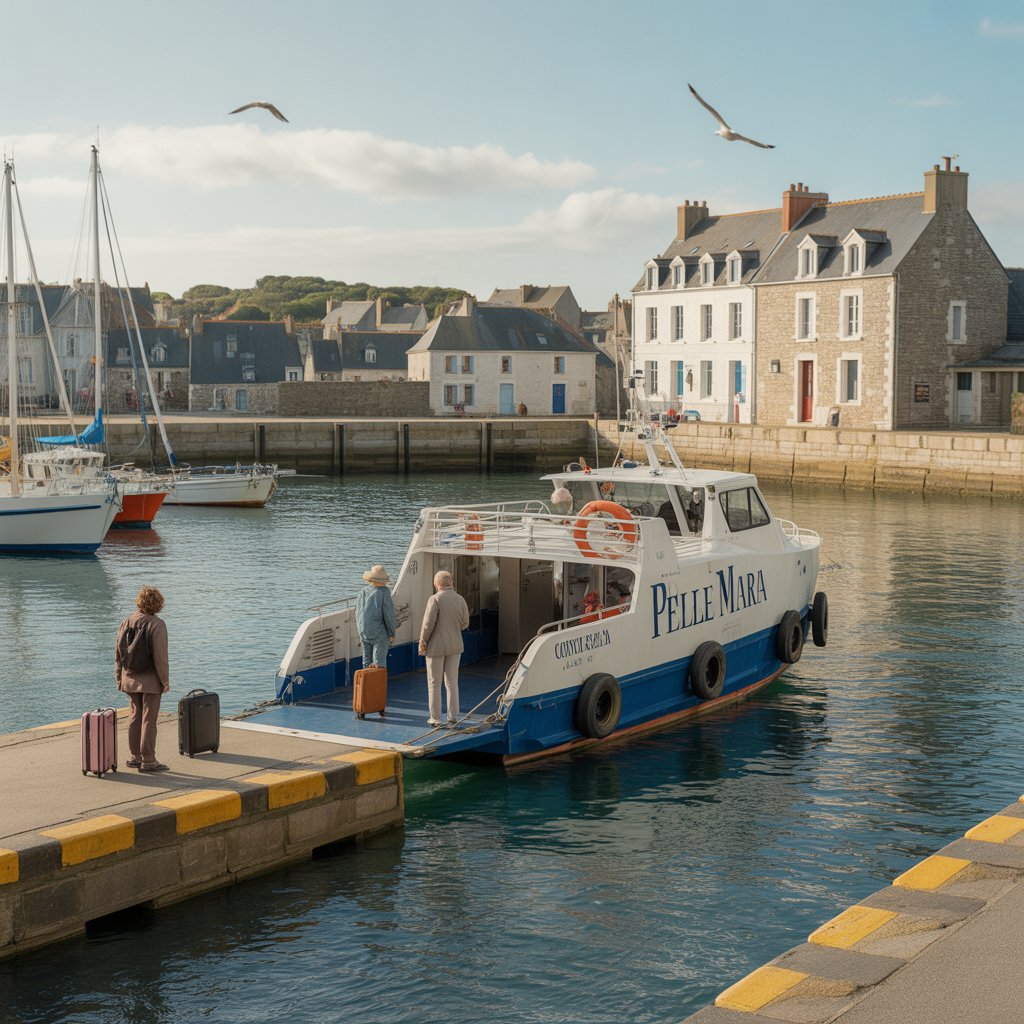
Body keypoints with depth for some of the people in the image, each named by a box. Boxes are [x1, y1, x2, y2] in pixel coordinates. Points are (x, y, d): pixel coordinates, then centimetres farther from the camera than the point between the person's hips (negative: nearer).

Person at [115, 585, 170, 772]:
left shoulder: (126, 622, 2)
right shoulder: (156, 625, -15)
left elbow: (118, 653, 5)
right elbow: (160, 655, -18)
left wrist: (119, 678, 14)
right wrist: (165, 681, -9)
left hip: (130, 678, 6)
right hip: (150, 680, -6)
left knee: (135, 716, 15)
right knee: (149, 719, -1)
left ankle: (135, 756, 19)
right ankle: (148, 760, 2)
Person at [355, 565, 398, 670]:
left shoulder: (363, 591, 3)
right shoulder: (384, 592, -14)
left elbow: (358, 612, 10)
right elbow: (388, 614, -13)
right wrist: (392, 633, -3)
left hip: (364, 632, 6)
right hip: (379, 633, -5)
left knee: (367, 662, 12)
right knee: (379, 663, -2)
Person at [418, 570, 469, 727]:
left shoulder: (435, 599, -15)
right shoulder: (460, 599, 1)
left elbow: (428, 623, -17)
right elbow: (464, 623, 5)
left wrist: (422, 643, -6)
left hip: (436, 646, -4)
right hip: (455, 646, 4)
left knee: (434, 683, 5)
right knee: (452, 683, 10)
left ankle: (435, 718, 7)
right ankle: (453, 717, 8)